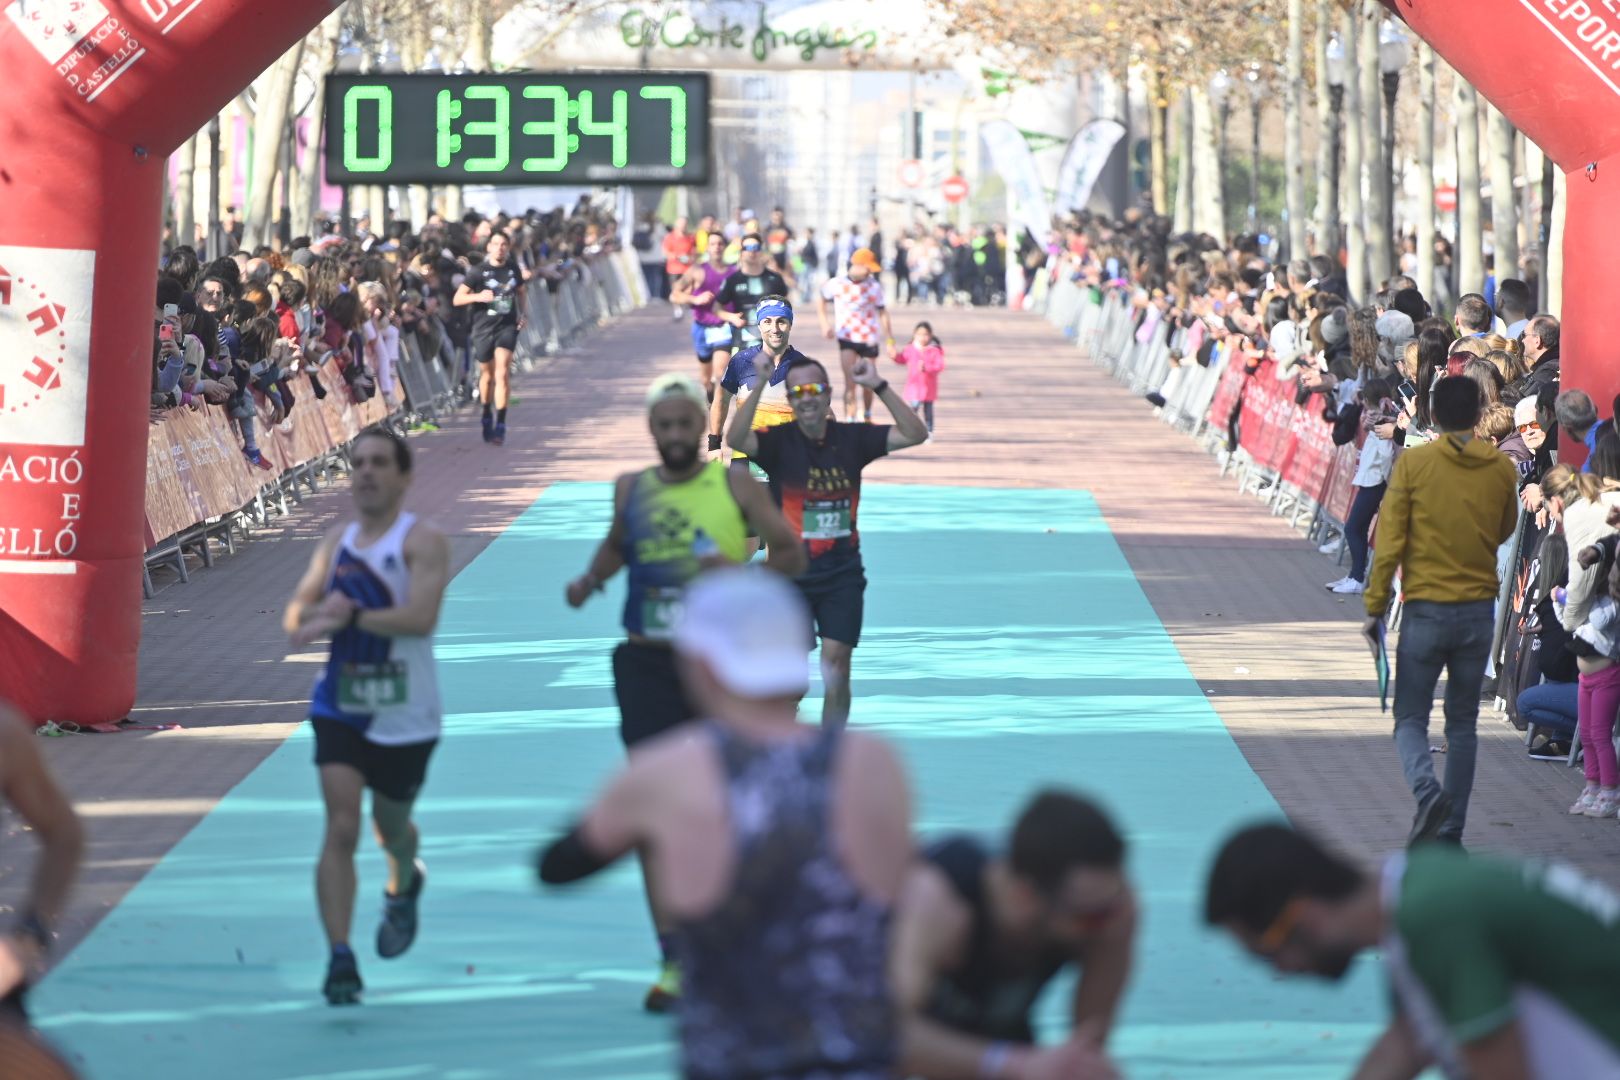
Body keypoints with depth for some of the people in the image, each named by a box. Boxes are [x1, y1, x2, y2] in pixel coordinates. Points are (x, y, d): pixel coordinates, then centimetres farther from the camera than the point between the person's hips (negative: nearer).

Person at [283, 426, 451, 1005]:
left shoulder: (422, 541, -11)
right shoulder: (337, 542, 7)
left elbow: (420, 616, -25)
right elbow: (295, 615, 5)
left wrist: (350, 616, -27)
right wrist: (319, 610, -17)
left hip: (405, 714, -3)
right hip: (340, 707, 3)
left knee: (390, 826, 16)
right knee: (341, 827, -12)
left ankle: (404, 885, 53)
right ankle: (339, 959, -14)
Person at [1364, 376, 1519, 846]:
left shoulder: (1413, 463, -8)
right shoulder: (1502, 469, 0)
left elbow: (1389, 543, -8)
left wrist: (1375, 607, -1)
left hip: (1425, 609, -3)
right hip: (1479, 610, 3)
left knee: (1411, 718, 5)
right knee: (1463, 723, 13)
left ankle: (1427, 791, -23)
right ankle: (1452, 830, 12)